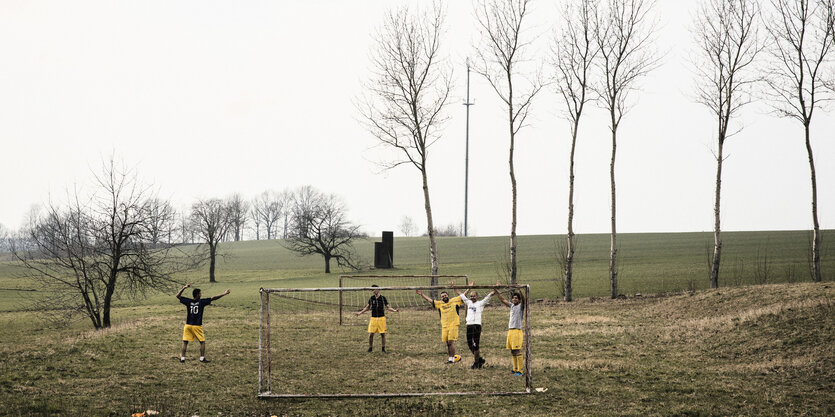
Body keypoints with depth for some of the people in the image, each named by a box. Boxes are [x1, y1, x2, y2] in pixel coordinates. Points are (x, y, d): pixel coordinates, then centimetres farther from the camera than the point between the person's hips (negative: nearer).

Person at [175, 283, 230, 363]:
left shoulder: (188, 301, -3)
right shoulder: (201, 302, -9)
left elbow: (178, 296, 6)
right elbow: (213, 298, -7)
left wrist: (184, 288, 7)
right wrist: (224, 294, -3)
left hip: (188, 325, 3)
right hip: (197, 326, -3)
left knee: (185, 342, 8)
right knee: (202, 342, 10)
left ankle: (182, 358, 5)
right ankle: (202, 358, 9)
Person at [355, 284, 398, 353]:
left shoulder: (383, 298, -1)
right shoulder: (371, 298, 5)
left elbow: (388, 307, 2)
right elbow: (367, 307, 18)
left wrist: (394, 310, -15)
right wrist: (360, 312, 15)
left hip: (381, 318, -2)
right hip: (373, 318, 2)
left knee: (382, 334, 0)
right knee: (370, 334, -3)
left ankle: (383, 348, 12)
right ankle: (370, 348, 12)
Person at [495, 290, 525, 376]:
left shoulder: (520, 306, -3)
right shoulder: (512, 306, 16)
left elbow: (523, 300, -23)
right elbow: (503, 300, 25)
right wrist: (496, 291, 24)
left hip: (517, 331, -7)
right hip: (510, 330, 7)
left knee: (517, 351, -11)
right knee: (512, 351, 9)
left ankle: (521, 370, -12)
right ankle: (515, 369, 16)